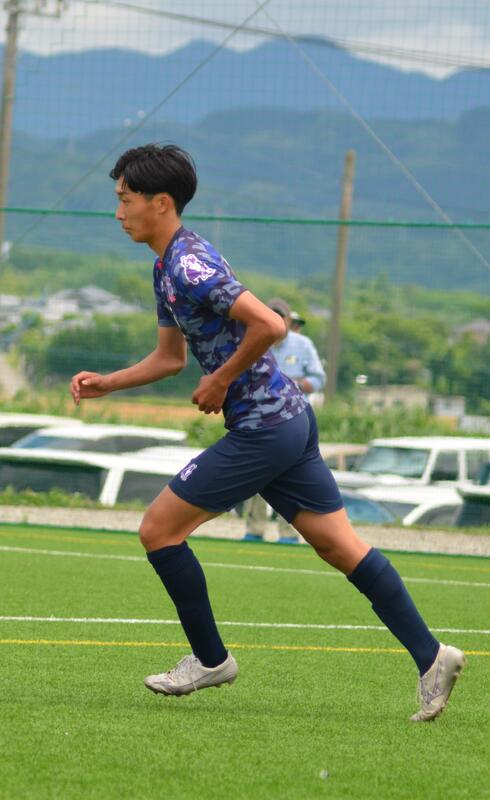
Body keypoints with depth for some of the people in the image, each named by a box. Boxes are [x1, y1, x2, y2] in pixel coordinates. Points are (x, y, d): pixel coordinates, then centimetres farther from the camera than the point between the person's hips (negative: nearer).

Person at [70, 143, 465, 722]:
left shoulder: (190, 266, -18)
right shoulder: (167, 267, 15)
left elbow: (269, 325, -26)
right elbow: (169, 357, 26)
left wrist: (222, 381, -15)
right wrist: (105, 384, 15)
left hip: (262, 429, -10)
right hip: (289, 417, 10)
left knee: (158, 529, -2)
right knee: (341, 545, 8)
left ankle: (210, 658, 9)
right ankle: (430, 656, 5)